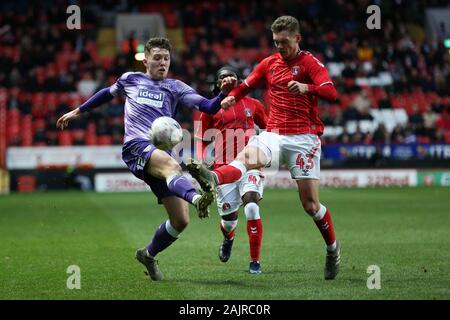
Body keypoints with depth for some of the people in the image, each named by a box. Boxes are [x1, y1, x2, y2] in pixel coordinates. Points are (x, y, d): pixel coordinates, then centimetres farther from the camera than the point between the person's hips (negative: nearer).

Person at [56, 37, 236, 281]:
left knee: (181, 220, -5)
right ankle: (196, 198, -72)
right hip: (137, 145, -3)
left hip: (163, 152, 3)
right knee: (172, 166, -40)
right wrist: (78, 111, 46)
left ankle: (149, 254, 23)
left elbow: (208, 107, 5)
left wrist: (224, 93, -14)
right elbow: (108, 93, 40)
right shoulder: (130, 80, 20)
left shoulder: (175, 88, 17)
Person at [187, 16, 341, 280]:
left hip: (304, 137, -4)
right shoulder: (269, 63, 13)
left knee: (310, 203, -4)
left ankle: (333, 248, 19)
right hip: (274, 134, 4)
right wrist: (232, 96, -4)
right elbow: (246, 85, 20)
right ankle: (212, 179, -60)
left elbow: (330, 92, -17)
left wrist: (306, 87, -39)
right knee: (246, 157, -30)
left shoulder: (310, 63, -3)